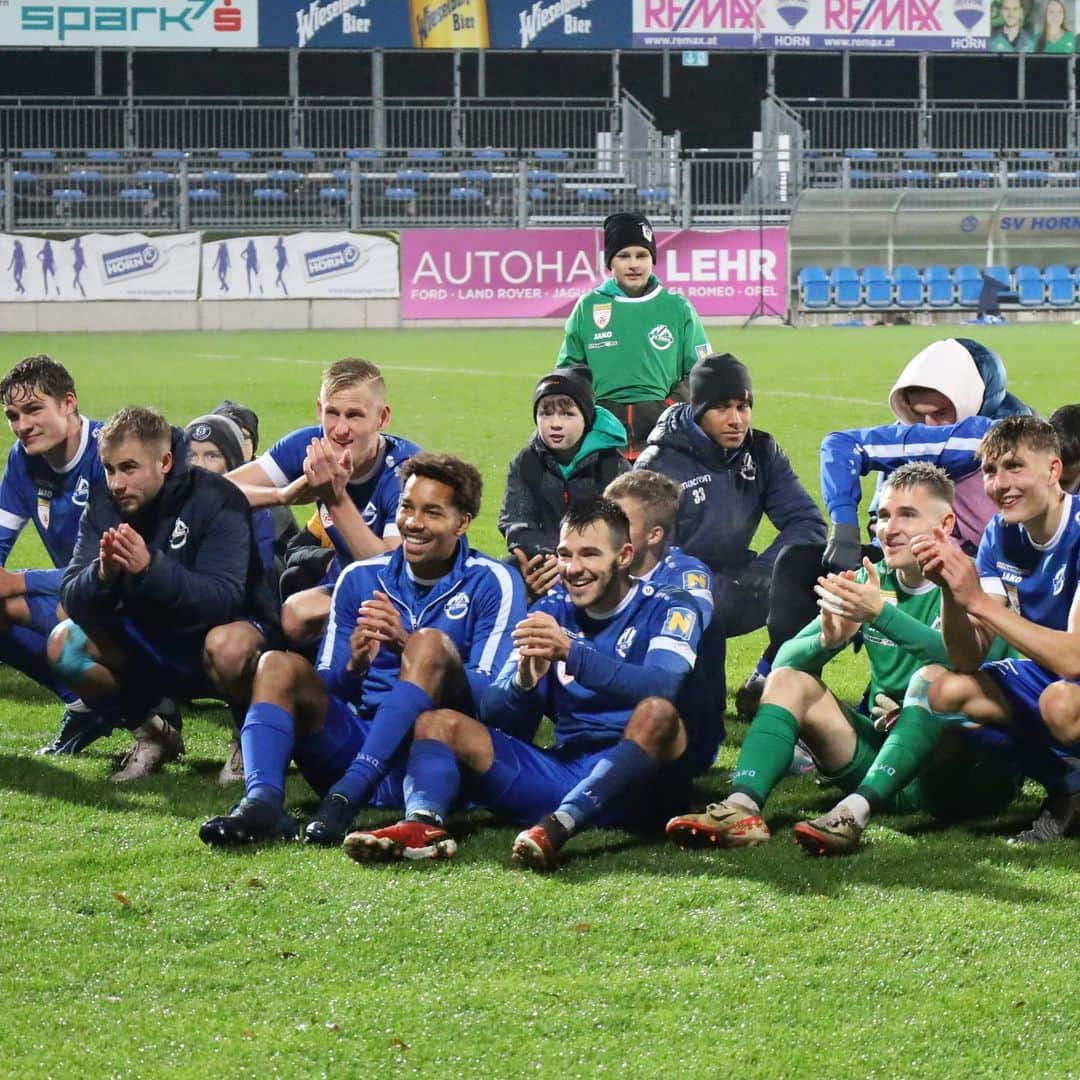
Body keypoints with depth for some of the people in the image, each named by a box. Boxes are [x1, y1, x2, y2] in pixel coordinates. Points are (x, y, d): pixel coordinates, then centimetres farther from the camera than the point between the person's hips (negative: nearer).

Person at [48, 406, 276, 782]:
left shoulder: (215, 500, -21)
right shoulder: (104, 504, -6)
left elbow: (223, 599, -32)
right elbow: (72, 599, -15)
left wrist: (150, 567, -47)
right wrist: (103, 574, -38)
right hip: (153, 646, 5)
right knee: (65, 643, -17)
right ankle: (154, 733, 3)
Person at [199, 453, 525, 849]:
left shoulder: (491, 584, 2)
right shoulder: (360, 579, 13)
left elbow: (487, 695, -10)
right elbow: (323, 691, 9)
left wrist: (408, 646, -25)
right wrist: (355, 666, -15)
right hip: (358, 744, 4)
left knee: (432, 643, -27)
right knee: (280, 665, -16)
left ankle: (348, 796, -40)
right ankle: (261, 801, -42)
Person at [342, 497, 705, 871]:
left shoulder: (667, 609, 1)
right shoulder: (551, 612, 13)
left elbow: (660, 687, -22)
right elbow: (494, 715, 5)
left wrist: (571, 652, -33)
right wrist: (524, 680, -18)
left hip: (632, 782, -5)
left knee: (657, 713, -35)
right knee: (437, 722, -5)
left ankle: (557, 828, -49)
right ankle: (424, 823, -36)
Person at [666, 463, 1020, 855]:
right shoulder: (870, 582, 9)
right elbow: (786, 659, 0)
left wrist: (882, 613, -40)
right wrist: (828, 640, -23)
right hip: (879, 746, 6)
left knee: (934, 676, -31)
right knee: (788, 679, -8)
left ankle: (855, 811, -46)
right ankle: (742, 806, -32)